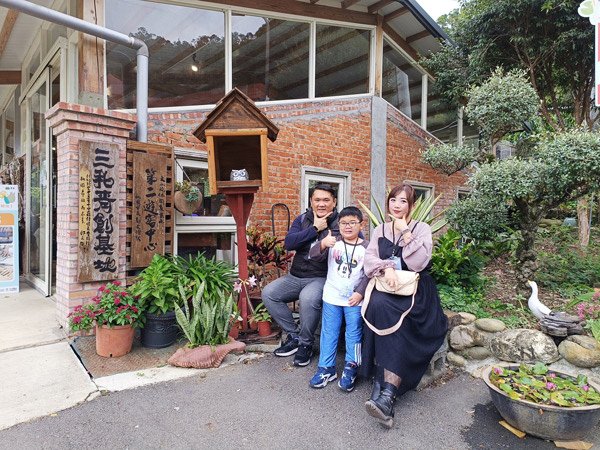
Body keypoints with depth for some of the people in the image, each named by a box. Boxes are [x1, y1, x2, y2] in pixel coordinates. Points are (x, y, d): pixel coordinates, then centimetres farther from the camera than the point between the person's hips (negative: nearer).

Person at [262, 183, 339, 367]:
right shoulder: (303, 219, 8)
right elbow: (289, 243, -8)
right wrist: (315, 228, -12)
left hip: (321, 278, -5)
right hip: (296, 276, 6)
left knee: (308, 298, -34)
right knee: (268, 293, -8)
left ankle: (306, 344, -7)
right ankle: (294, 336, 6)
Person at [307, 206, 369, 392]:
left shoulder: (366, 247, -1)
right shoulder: (332, 242, 1)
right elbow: (313, 256, -11)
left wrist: (360, 292, -12)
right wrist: (323, 244, -31)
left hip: (355, 299, -1)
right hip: (332, 297, 1)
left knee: (354, 333, 7)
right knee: (328, 333, 9)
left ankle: (351, 368, 21)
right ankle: (326, 368, 20)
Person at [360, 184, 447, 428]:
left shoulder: (422, 228, 3)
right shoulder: (380, 230, 14)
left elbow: (418, 263, -12)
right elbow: (369, 258, 0)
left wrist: (405, 232, -13)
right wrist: (386, 267, -19)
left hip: (415, 291, -2)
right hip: (386, 289, 2)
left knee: (389, 315, -32)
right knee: (378, 305, -32)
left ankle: (384, 392, -32)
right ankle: (386, 391, -27)